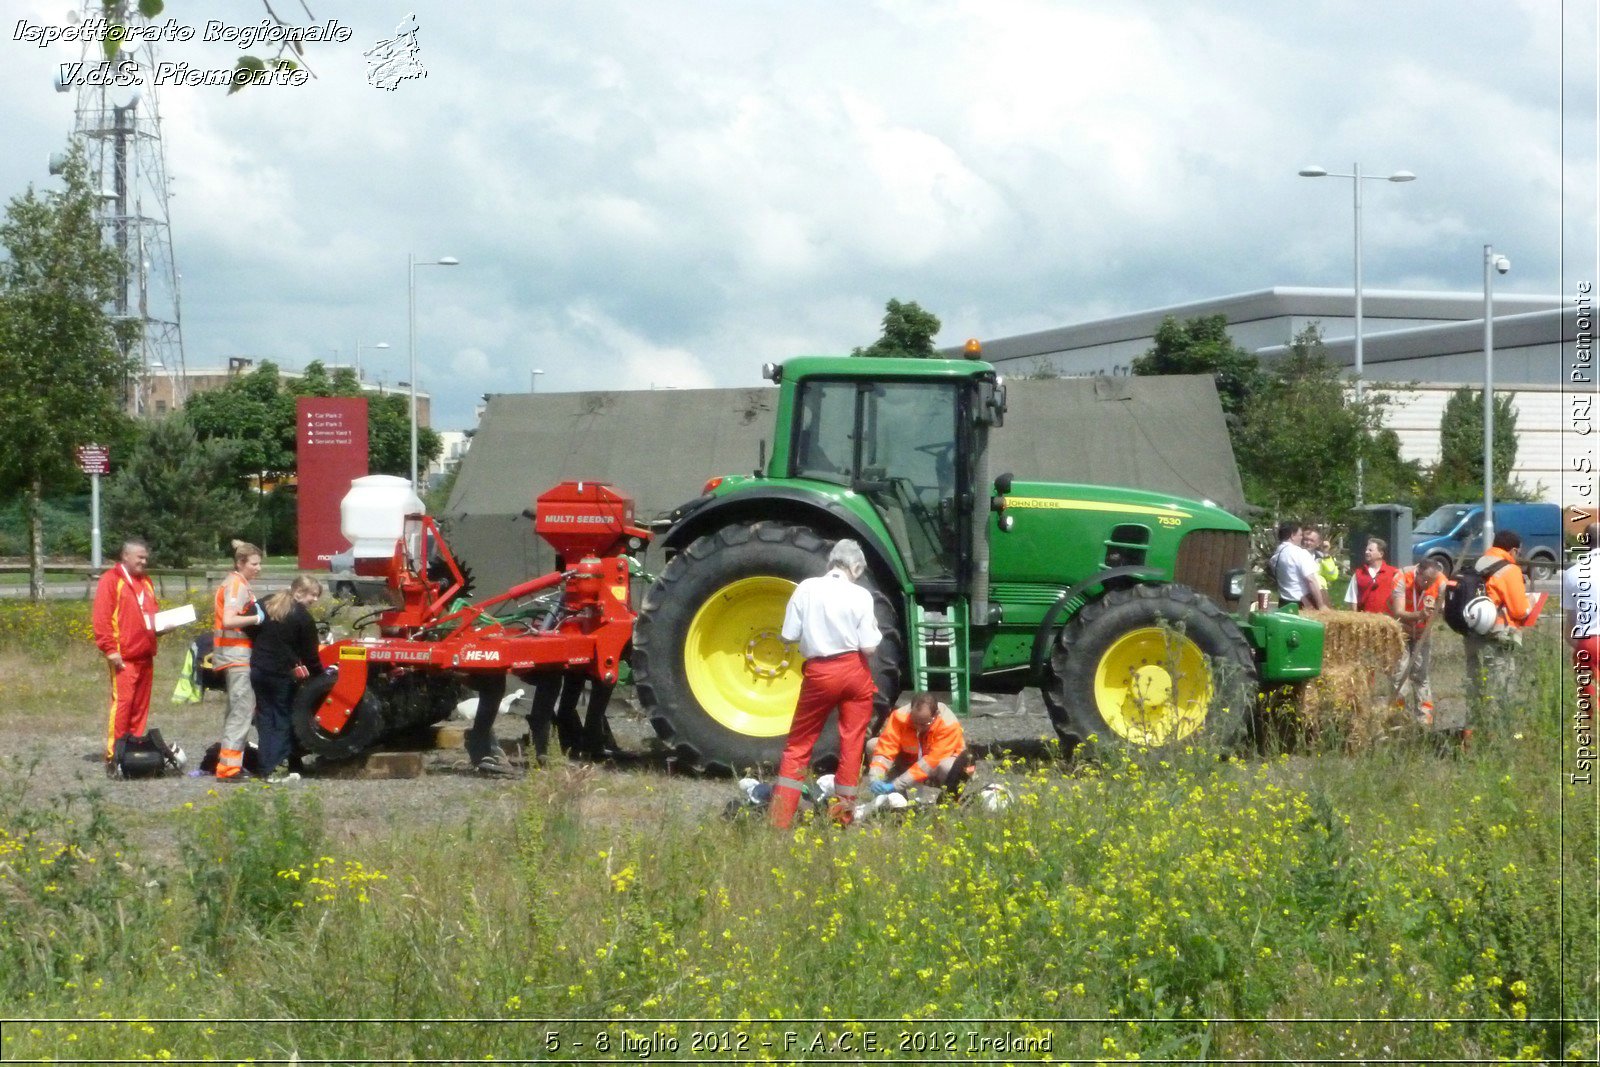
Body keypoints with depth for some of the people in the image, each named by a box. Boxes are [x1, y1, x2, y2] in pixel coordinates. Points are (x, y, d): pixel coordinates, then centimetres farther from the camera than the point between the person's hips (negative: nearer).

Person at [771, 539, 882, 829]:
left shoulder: (806, 589, -5)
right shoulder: (860, 595, -8)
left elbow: (789, 635, -4)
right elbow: (869, 647, -9)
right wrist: (874, 627, 10)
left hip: (818, 674, 1)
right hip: (854, 672, -1)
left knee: (799, 744, 9)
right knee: (852, 743, 11)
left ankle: (780, 818, 4)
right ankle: (844, 812, 16)